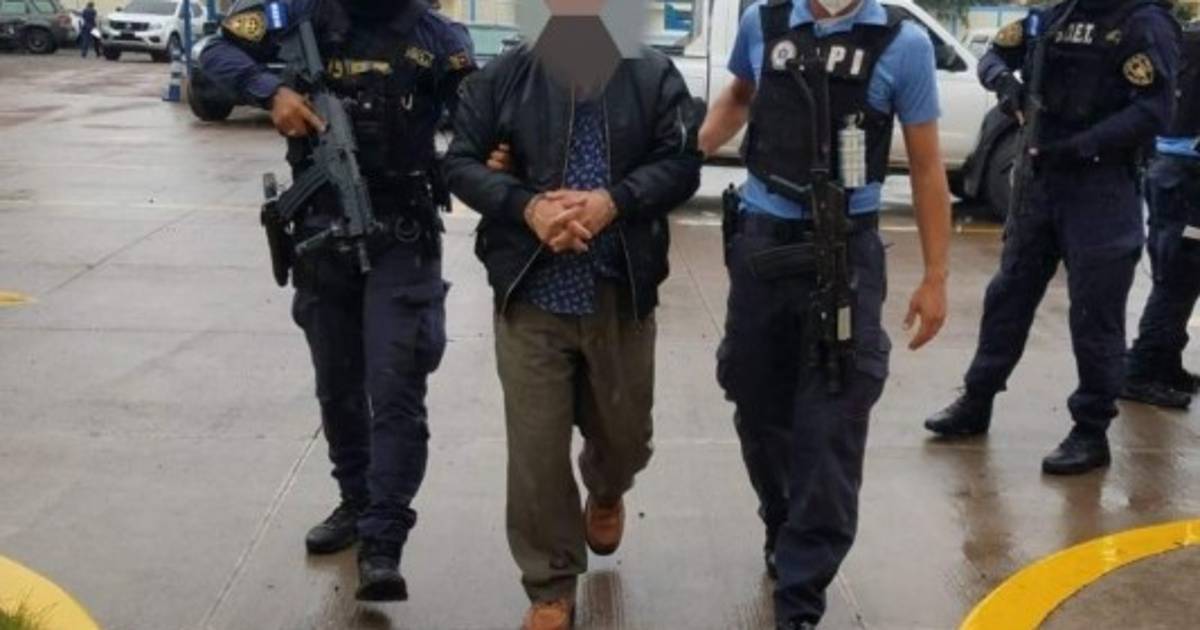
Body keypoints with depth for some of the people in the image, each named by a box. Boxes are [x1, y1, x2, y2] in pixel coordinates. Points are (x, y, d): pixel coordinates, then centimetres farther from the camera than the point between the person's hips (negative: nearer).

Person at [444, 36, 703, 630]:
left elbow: (680, 164, -2)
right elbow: (461, 163, 0)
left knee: (625, 432, 18)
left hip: (620, 296, 1)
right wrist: (527, 207, -17)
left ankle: (605, 494, 56)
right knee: (536, 449, 2)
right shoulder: (502, 77, 0)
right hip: (530, 297, -1)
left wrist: (614, 201, -19)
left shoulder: (654, 76, 0)